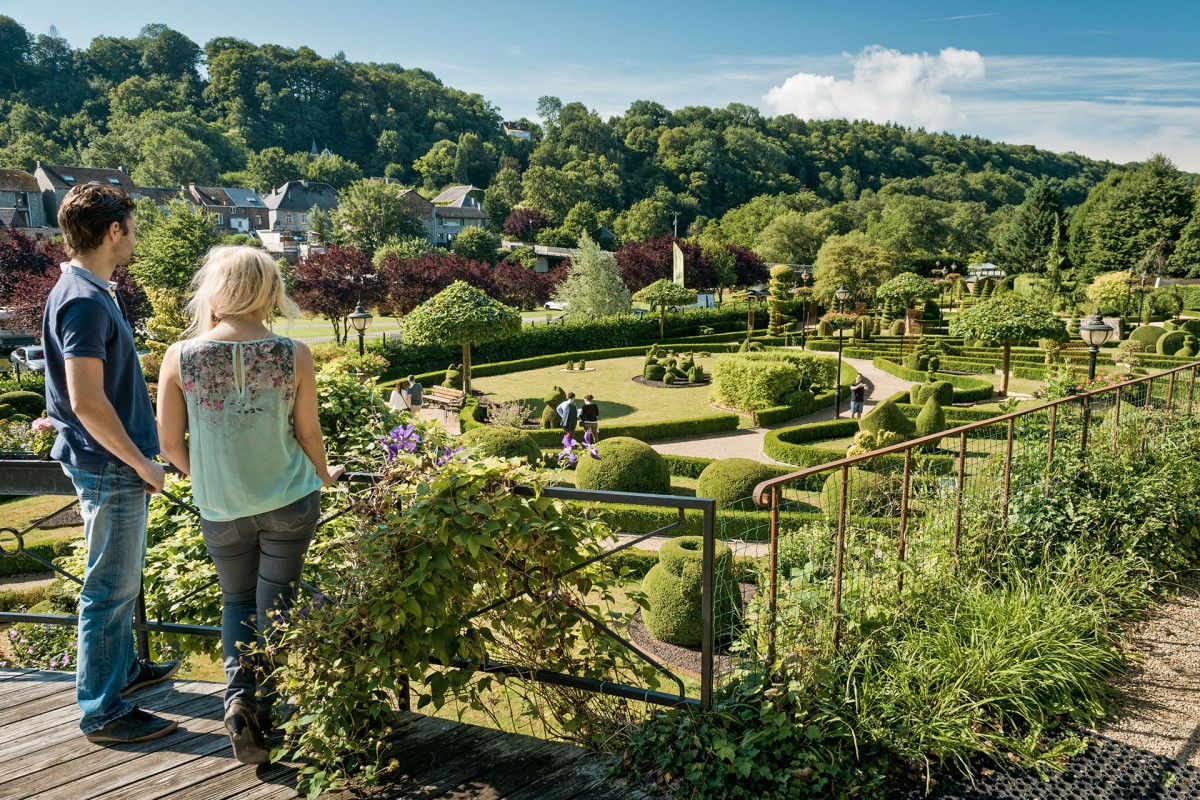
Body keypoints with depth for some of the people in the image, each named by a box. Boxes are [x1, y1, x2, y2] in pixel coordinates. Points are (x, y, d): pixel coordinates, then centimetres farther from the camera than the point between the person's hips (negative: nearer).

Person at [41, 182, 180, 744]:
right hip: (109, 466, -10)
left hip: (113, 463, 10)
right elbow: (87, 401, -25)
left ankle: (122, 668, 38)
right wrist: (141, 463, -17)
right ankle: (103, 710, 12)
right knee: (111, 586, 0)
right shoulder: (84, 302, -21)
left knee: (120, 578, 22)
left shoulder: (91, 292, 10)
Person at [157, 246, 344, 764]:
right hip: (289, 501, -1)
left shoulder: (181, 357, -10)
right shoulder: (293, 356, -11)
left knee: (237, 601, 20)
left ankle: (238, 695, 2)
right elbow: (308, 435, -4)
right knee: (275, 604, 12)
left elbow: (170, 444, -3)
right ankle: (263, 712, 16)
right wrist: (323, 475, 17)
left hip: (220, 507, 1)